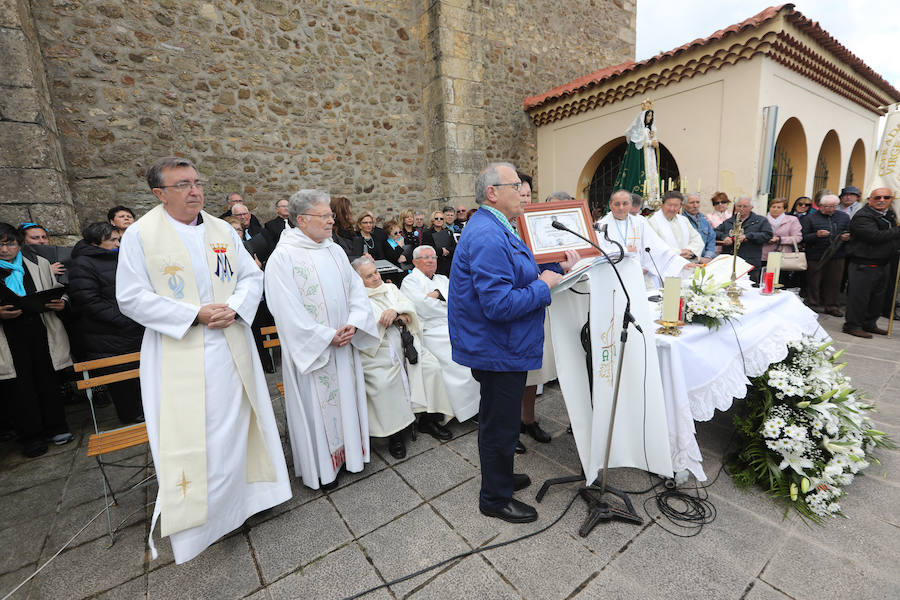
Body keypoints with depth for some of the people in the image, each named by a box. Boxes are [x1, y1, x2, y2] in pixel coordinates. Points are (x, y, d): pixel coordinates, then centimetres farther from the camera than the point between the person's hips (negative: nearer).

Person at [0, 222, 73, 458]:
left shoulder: (39, 263, 11)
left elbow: (58, 290, 16)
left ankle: (56, 428, 19)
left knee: (48, 380, 7)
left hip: (41, 332, 1)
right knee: (20, 386, 3)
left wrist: (62, 302, -6)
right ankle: (31, 436, 15)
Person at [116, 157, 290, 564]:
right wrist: (194, 314, -19)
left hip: (231, 348, 4)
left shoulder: (224, 231, 6)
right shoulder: (140, 234, -5)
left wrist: (235, 309, -13)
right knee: (186, 433, 6)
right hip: (178, 353, -3)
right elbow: (131, 298, -9)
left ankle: (236, 496, 38)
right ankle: (194, 517, 27)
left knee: (235, 422, 15)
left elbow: (252, 276, 6)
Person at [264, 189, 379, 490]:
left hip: (345, 345, 6)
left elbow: (357, 289, 6)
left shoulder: (335, 250, 7)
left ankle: (349, 451, 35)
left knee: (346, 397, 15)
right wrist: (327, 337, -17)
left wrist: (353, 324, -10)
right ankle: (322, 466, 27)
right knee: (317, 404, 8)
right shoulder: (283, 257, -12)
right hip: (312, 350, -5)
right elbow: (289, 310, -17)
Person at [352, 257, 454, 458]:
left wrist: (395, 310, -14)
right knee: (384, 383, -29)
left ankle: (427, 418, 1)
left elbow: (407, 304, 10)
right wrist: (398, 317, -10)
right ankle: (394, 433, -11)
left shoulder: (390, 288, 22)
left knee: (432, 367, -14)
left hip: (406, 343, 5)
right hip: (379, 350, -5)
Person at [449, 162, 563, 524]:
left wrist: (545, 273, 8)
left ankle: (500, 477, 47)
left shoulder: (494, 229, 12)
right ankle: (495, 499, 30)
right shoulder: (488, 237, -25)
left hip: (498, 347, 11)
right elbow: (499, 304, -31)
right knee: (501, 425, 8)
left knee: (498, 419, 25)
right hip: (499, 350, -11)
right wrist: (543, 287, -18)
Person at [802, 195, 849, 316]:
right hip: (815, 257, -3)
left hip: (837, 256, 4)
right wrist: (816, 235, -23)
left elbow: (850, 233, 21)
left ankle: (832, 306, 17)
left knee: (834, 283, 7)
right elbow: (803, 238, -5)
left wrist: (847, 237, -2)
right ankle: (813, 305, 11)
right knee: (814, 283, 1)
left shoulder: (844, 217, 13)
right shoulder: (811, 218, 0)